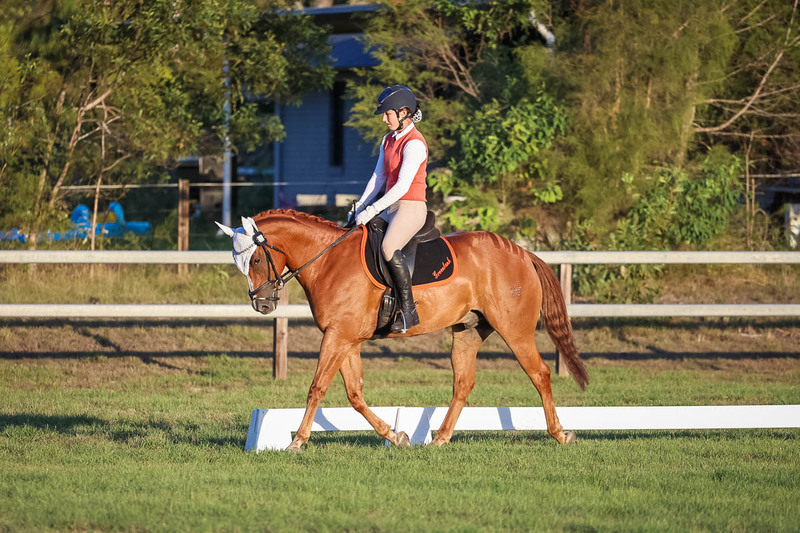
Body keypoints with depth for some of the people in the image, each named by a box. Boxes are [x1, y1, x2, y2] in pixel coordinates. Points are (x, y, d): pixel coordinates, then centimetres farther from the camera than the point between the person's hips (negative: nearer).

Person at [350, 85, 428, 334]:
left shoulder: (414, 144, -15)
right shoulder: (388, 140, 15)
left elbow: (402, 187, -21)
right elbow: (378, 177, 15)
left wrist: (372, 210, -22)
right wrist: (360, 207, 3)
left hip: (411, 208, -10)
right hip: (391, 208, 10)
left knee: (388, 248, -33)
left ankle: (408, 310, -27)